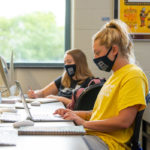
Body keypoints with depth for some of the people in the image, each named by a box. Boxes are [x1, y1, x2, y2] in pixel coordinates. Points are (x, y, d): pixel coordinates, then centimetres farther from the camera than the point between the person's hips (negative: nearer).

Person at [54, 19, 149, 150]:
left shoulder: (133, 75, -10)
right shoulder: (115, 76, 21)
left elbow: (124, 121, -17)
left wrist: (84, 123, -12)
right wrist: (74, 114, 11)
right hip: (93, 135, 9)